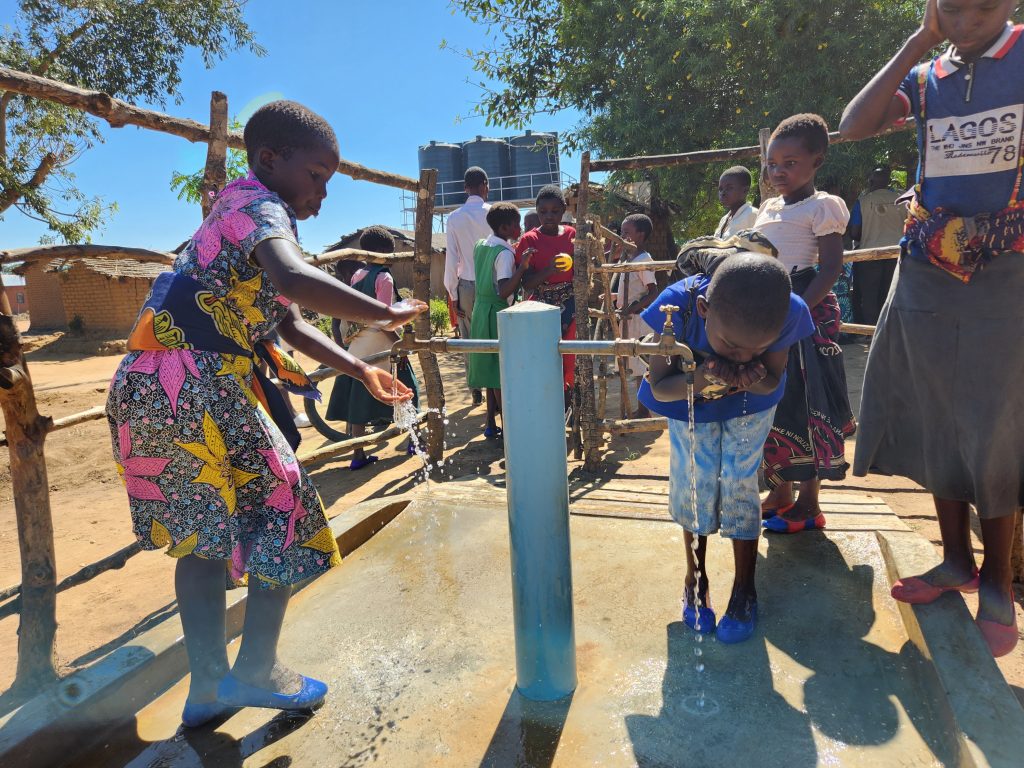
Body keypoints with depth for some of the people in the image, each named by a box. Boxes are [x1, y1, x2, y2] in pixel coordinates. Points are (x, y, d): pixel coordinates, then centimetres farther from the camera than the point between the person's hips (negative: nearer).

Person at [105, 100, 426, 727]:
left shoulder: (245, 215, 24)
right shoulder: (258, 205, -7)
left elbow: (291, 324, 21)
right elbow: (295, 279, -32)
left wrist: (361, 371, 15)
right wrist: (385, 314, -22)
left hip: (151, 391, 10)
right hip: (197, 386, -10)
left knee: (205, 527, 15)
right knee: (285, 508, 3)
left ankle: (208, 686, 22)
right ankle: (257, 671, 14)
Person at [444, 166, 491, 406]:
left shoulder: (454, 217, -2)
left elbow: (452, 259, -3)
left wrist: (452, 294, 3)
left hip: (466, 285, 1)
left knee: (469, 341, 10)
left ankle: (476, 392, 15)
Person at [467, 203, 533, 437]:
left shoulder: (481, 246, 8)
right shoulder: (505, 253, -17)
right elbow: (504, 291, -27)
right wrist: (522, 267, -32)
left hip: (481, 310, 8)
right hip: (497, 314, -8)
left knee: (491, 369, 13)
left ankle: (491, 423, 18)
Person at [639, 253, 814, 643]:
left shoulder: (790, 313, -34)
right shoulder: (676, 307, -39)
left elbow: (772, 379, -15)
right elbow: (659, 387, -26)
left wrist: (754, 379, -40)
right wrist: (699, 379, -47)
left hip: (750, 403, 1)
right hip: (689, 399, 0)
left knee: (739, 485, -2)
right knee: (694, 486, 1)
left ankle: (744, 590, 18)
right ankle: (696, 578, 26)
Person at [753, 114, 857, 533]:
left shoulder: (821, 206, -5)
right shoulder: (768, 208, 17)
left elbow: (830, 268, -13)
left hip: (805, 312, -7)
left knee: (804, 402, -4)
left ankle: (809, 503, 6)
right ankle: (780, 490, 22)